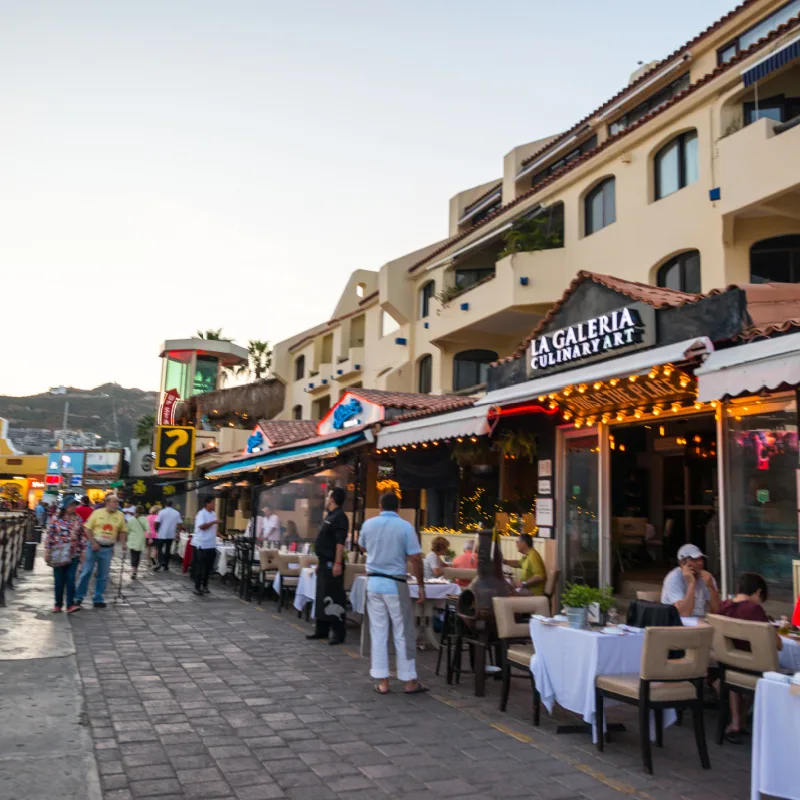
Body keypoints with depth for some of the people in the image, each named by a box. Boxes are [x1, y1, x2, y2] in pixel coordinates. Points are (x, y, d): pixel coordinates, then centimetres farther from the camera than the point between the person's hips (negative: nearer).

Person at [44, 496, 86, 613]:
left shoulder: (78, 520, 5)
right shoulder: (56, 520, -1)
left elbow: (82, 536, 8)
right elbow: (49, 535, 1)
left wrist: (83, 551, 5)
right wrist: (47, 551, -1)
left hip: (73, 554, 1)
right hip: (58, 554, -1)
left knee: (70, 579, -6)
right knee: (59, 580, 6)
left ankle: (70, 605, -5)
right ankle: (58, 604, 18)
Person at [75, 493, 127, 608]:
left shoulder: (120, 515, 1)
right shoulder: (98, 512, -5)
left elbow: (123, 531, 10)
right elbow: (88, 528, -3)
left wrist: (123, 543, -4)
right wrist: (93, 543, -12)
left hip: (108, 549, 2)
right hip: (94, 546, -2)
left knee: (103, 576, 7)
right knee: (86, 572, 2)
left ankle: (98, 599, 17)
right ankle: (79, 597, 13)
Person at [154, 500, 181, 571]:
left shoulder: (162, 512, -8)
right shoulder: (177, 513, 3)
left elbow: (157, 523, -13)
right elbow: (178, 524, 1)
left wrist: (156, 530, 5)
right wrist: (176, 532, 12)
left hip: (162, 534, -3)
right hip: (171, 535, 3)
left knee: (160, 549, 8)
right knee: (168, 550, 11)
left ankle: (161, 562, -14)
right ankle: (166, 566, 14)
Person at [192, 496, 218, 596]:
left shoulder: (213, 513, 13)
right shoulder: (201, 513, -12)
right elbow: (202, 526, -23)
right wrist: (213, 522, -24)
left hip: (211, 545, 7)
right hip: (202, 545, -7)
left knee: (209, 567, 10)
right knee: (200, 567, -2)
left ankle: (204, 586, 22)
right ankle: (197, 587, 5)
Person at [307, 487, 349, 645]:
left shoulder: (339, 517, -14)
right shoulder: (329, 516, 17)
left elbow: (340, 542, -21)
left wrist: (338, 563, -26)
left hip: (332, 563, -10)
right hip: (324, 562, 10)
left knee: (334, 598, -7)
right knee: (322, 596, 15)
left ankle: (338, 633, -2)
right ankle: (322, 629, 24)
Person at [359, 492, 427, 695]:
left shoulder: (368, 524, 2)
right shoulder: (405, 526, -11)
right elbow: (415, 559, -12)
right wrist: (421, 585, -3)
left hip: (373, 582, 4)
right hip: (395, 584, -4)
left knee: (378, 632, 9)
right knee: (403, 634, 6)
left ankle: (382, 681, 12)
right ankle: (409, 681, 13)